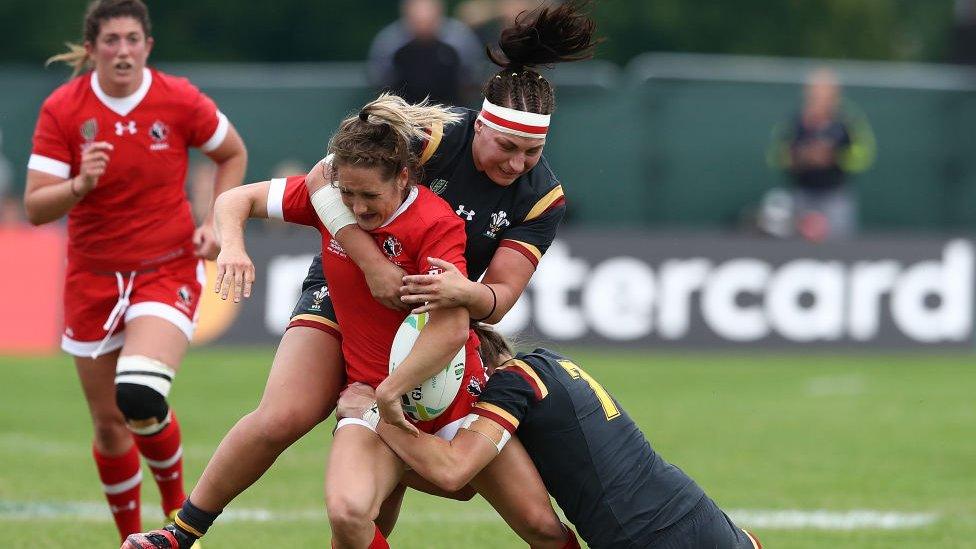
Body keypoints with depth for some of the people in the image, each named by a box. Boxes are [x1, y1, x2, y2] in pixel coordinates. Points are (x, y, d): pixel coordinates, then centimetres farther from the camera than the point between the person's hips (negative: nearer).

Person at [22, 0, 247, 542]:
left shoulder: (179, 100, -8)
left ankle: (176, 506, 5)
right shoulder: (62, 110, -8)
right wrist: (80, 185, -29)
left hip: (168, 269, -2)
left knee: (139, 398, -24)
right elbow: (35, 208, -10)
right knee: (108, 421, 7)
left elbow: (233, 153, 10)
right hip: (94, 275, 2)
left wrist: (217, 222, -3)